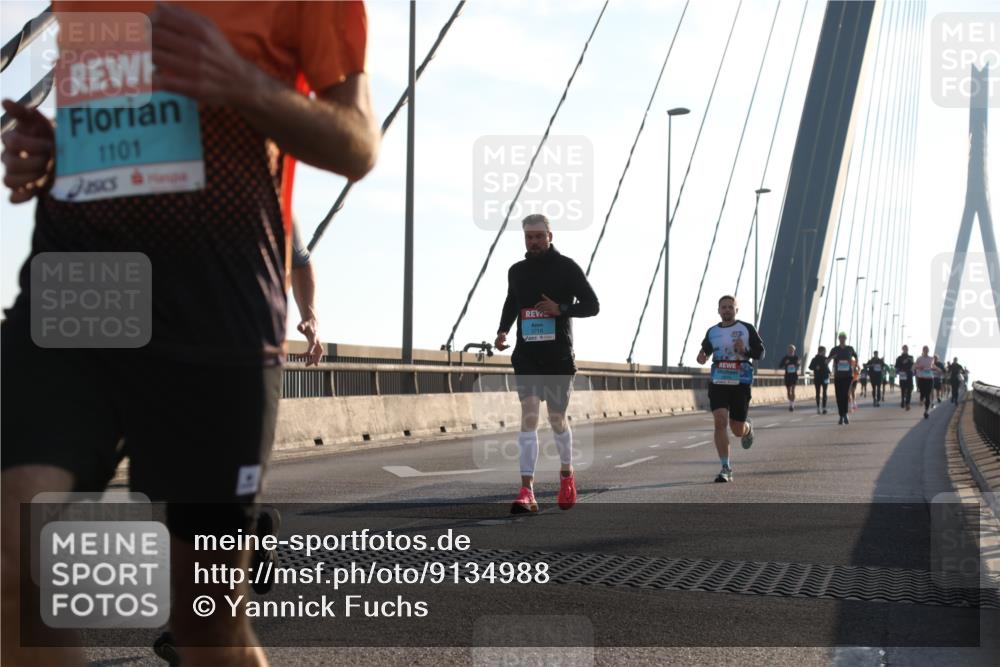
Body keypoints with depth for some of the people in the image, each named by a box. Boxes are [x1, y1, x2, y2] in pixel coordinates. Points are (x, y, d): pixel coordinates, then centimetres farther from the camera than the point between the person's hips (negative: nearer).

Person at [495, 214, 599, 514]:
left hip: (559, 357, -2)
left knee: (557, 419, 8)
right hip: (526, 356, 2)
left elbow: (592, 305, -4)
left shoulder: (566, 267, -3)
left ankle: (567, 472, 37)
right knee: (528, 415, -12)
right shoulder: (517, 271, 9)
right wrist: (503, 331, 7)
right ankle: (527, 492, -18)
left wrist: (560, 309, -19)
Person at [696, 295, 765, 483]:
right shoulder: (712, 332, 10)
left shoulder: (747, 329, 1)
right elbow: (705, 350, 24)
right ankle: (725, 468, -11)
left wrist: (745, 350, -19)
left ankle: (748, 428, 46)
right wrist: (702, 357, -1)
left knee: (738, 430, 6)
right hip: (718, 383, 2)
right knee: (720, 422, -16)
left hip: (740, 384, -2)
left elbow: (760, 353, 1)